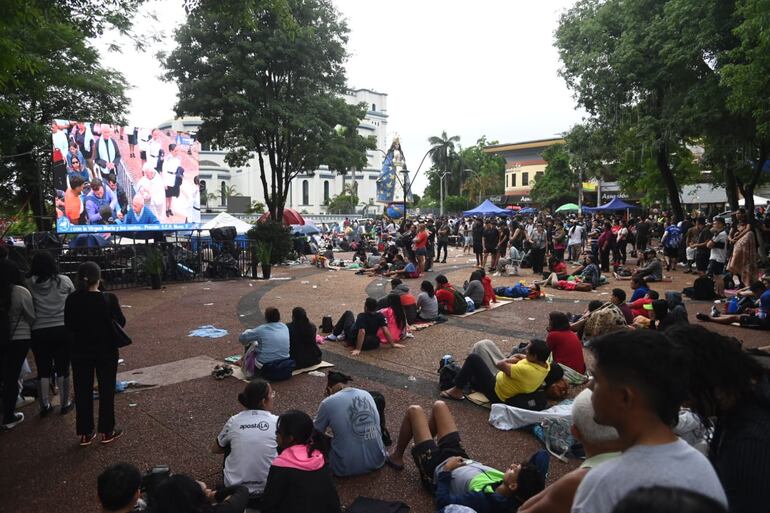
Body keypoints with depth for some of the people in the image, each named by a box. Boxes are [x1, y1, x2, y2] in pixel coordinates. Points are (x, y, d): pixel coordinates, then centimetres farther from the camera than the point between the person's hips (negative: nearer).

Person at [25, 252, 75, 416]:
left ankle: (45, 405, 19)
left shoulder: (29, 284, -6)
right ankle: (65, 404, 19)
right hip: (62, 329, 0)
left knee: (43, 369, 12)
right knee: (62, 368, 10)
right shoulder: (64, 281, -5)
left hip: (38, 332, 0)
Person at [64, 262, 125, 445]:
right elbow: (121, 322, -6)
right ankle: (107, 431, 19)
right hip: (106, 349, -2)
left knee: (82, 391, 13)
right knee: (106, 390, 11)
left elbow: (68, 325, 1)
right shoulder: (109, 299, -16)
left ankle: (85, 434, 21)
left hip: (81, 350, 2)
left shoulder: (72, 299, -9)